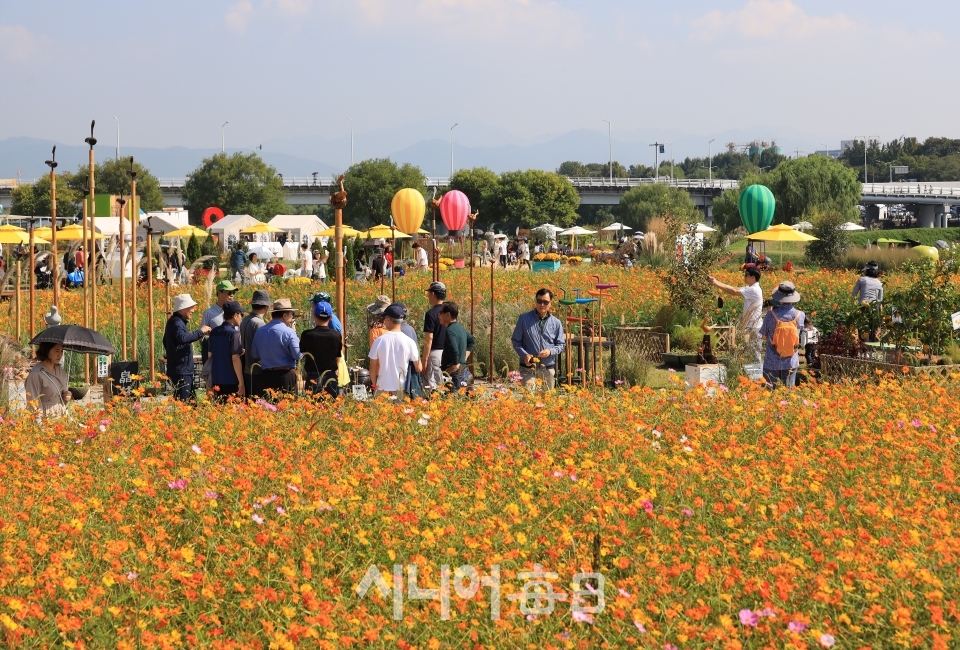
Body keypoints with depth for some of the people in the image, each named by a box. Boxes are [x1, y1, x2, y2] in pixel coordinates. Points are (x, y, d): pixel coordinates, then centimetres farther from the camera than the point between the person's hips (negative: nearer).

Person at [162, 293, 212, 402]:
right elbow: (182, 337, -35)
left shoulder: (178, 321, 19)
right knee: (183, 401, -14)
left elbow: (166, 342, 30)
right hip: (180, 371, -11)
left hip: (183, 370, 11)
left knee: (190, 401, 12)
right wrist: (200, 332, -27)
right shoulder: (176, 322, -14)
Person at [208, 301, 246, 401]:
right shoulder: (234, 333, -13)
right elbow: (235, 359, -17)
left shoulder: (214, 332, 8)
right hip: (231, 381, -7)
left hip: (216, 380, 7)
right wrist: (241, 383, -14)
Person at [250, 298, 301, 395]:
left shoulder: (259, 332, 6)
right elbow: (298, 355, -12)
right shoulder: (289, 332, -11)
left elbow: (255, 355, 12)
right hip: (286, 375, -5)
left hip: (265, 376, 5)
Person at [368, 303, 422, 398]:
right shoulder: (409, 342, -5)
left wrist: (374, 384, 16)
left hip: (382, 388, 0)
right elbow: (419, 369, 1)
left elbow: (373, 368, 1)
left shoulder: (379, 341, -5)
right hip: (401, 389, 0)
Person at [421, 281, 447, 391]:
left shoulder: (431, 314, -13)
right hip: (448, 353, 7)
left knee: (432, 387, -5)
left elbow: (429, 339, -17)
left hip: (435, 352, -7)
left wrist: (424, 360, -14)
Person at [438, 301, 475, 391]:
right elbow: (472, 341, 30)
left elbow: (454, 351, -27)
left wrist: (455, 366, -16)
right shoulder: (460, 328, 14)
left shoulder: (450, 331, -16)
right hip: (463, 370, 10)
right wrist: (465, 356, 22)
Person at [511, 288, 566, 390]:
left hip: (548, 369, 3)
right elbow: (515, 340, 5)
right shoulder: (524, 319, 1)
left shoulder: (556, 323, 5)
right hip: (528, 368, -3)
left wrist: (550, 351, -11)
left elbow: (561, 344, 11)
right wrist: (524, 354, -12)